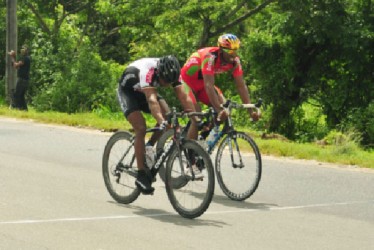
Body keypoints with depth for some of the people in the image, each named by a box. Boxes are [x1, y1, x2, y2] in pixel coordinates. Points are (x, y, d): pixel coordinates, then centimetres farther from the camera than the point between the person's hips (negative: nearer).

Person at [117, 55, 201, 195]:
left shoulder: (172, 73, -24)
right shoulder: (148, 71, -41)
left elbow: (184, 97, -28)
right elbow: (152, 100, -53)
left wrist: (196, 118, -41)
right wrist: (161, 121, -67)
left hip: (144, 91, 6)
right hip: (127, 92, -6)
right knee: (141, 129, -21)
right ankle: (141, 175, -15)